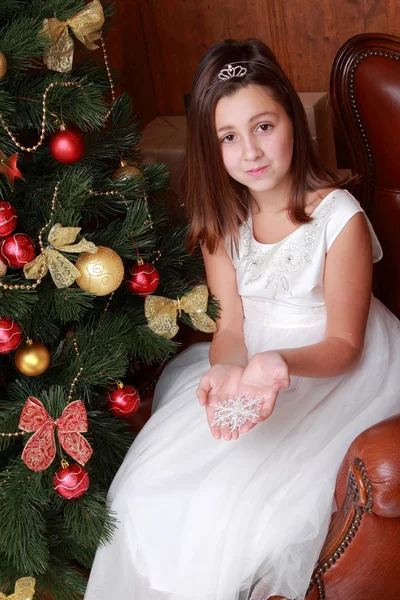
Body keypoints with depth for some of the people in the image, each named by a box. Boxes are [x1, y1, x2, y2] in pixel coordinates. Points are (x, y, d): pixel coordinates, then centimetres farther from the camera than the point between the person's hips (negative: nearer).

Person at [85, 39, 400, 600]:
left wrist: (281, 364, -34)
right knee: (151, 485, -6)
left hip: (337, 371, -5)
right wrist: (229, 370, -28)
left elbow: (344, 344, -14)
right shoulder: (222, 217, -3)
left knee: (250, 506, -20)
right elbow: (231, 325, -4)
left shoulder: (340, 217, -20)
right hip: (250, 357, 5)